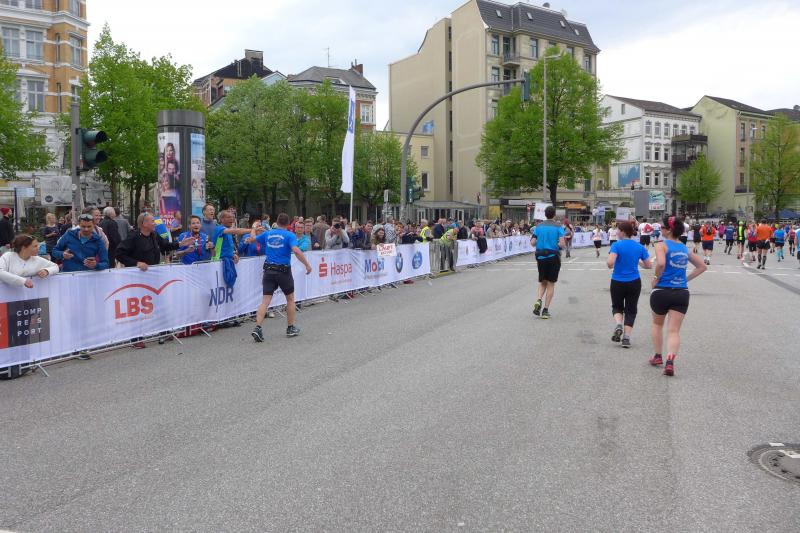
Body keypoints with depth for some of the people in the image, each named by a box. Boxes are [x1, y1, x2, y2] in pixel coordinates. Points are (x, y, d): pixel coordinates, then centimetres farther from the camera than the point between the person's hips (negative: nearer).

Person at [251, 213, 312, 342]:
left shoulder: (268, 233, 8)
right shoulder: (289, 235, -6)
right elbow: (296, 250, -22)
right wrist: (307, 265, -16)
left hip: (268, 270, 3)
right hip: (283, 270, -3)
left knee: (265, 301, 0)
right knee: (290, 299, 15)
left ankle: (258, 328, -14)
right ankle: (290, 328, 22)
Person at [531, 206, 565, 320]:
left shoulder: (539, 226, 2)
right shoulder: (558, 227, -5)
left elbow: (532, 243, -2)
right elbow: (562, 244, -14)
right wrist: (558, 245, 8)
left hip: (541, 256, 2)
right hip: (554, 257, -2)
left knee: (542, 282, 17)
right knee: (551, 284, 7)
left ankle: (539, 300, -10)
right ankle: (545, 310, 4)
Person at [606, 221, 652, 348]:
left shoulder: (616, 245, -12)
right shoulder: (640, 247, 0)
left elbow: (610, 263, -24)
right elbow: (649, 265, 4)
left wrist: (610, 265, -2)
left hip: (617, 282, -2)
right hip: (634, 282, 2)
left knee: (617, 307, 18)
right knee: (631, 310, 12)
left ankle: (618, 325, -10)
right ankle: (626, 337, 4)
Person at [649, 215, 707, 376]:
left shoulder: (662, 245, -7)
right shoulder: (685, 248, 12)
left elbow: (661, 263, -26)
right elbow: (702, 266, 20)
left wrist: (656, 278, -10)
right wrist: (686, 279, 15)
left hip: (661, 291, -3)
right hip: (682, 292, 3)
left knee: (657, 324, 21)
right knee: (674, 331, 1)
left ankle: (658, 356, 30)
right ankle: (670, 361, -17)